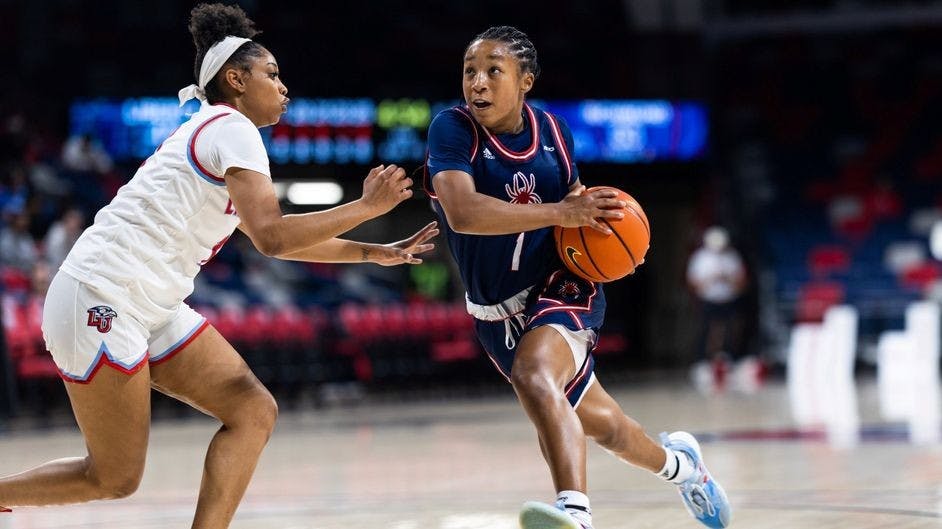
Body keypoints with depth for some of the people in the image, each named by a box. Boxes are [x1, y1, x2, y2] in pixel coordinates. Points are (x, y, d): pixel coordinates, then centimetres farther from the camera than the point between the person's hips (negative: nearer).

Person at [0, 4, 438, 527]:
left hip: (151, 309, 10)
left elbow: (276, 237, 30)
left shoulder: (211, 132, 21)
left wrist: (374, 253, 26)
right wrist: (367, 206, -12)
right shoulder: (232, 128, -10)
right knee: (116, 478, -3)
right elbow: (272, 236, -21)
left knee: (254, 412, -2)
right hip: (101, 301, -10)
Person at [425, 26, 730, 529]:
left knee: (533, 374, -34)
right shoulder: (452, 130, -15)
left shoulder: (551, 130, -2)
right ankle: (677, 462, 47)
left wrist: (597, 216, -5)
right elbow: (463, 213, -32)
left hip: (561, 287, -1)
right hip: (499, 313, 1)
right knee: (599, 424, 15)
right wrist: (560, 213, -33)